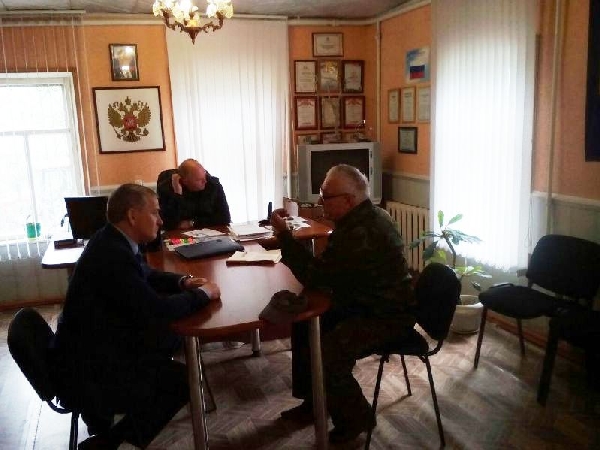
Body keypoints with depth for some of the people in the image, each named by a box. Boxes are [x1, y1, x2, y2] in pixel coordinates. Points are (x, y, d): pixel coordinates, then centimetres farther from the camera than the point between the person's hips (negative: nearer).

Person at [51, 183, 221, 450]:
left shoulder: (113, 242, 2)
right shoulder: (112, 254, -28)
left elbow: (145, 275, 19)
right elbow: (156, 309, -29)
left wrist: (182, 282, 2)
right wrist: (202, 294, -13)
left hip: (96, 347, 10)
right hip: (86, 372, -10)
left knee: (171, 337, 14)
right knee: (184, 380, -8)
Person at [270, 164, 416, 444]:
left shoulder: (360, 233, -31)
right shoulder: (366, 216, 4)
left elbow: (314, 276, -25)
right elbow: (327, 268, 14)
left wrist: (283, 233, -19)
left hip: (386, 318, -11)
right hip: (370, 302, 11)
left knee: (322, 356, -23)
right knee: (303, 323, 11)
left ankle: (355, 419, 5)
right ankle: (313, 400, 24)